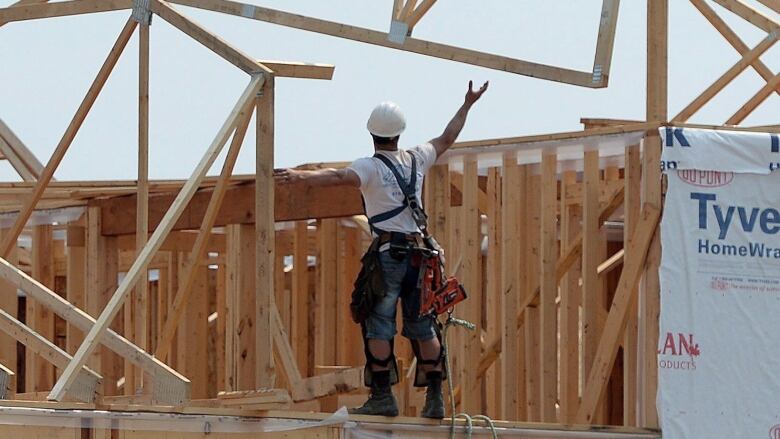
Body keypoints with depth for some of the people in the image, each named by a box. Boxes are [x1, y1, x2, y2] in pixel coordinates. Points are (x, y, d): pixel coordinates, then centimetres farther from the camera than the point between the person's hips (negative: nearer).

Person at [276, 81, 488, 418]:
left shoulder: (371, 167, -5)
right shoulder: (416, 160, 12)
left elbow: (340, 177, -25)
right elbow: (446, 140, 29)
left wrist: (300, 176, -38)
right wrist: (467, 105, 43)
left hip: (387, 252, -5)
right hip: (418, 251, 5)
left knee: (378, 326, -4)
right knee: (422, 325, 8)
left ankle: (382, 396, -11)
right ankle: (435, 399, 6)